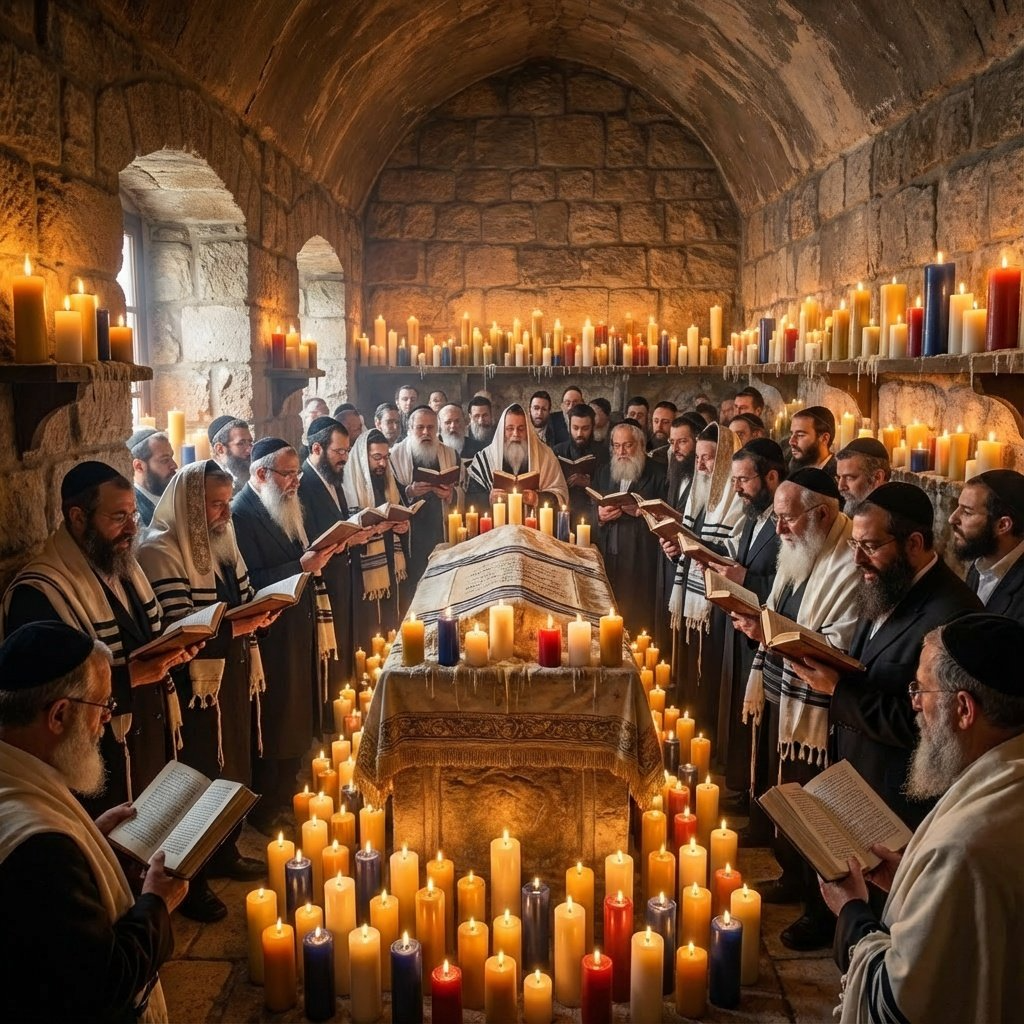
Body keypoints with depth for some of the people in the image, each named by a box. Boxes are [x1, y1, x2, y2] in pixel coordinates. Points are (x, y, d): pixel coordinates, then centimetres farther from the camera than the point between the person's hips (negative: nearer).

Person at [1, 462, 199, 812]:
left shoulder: (123, 565, 7)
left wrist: (172, 652, -4)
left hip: (154, 743, 8)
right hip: (102, 764, -8)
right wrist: (131, 676, -29)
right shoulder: (37, 593, -22)